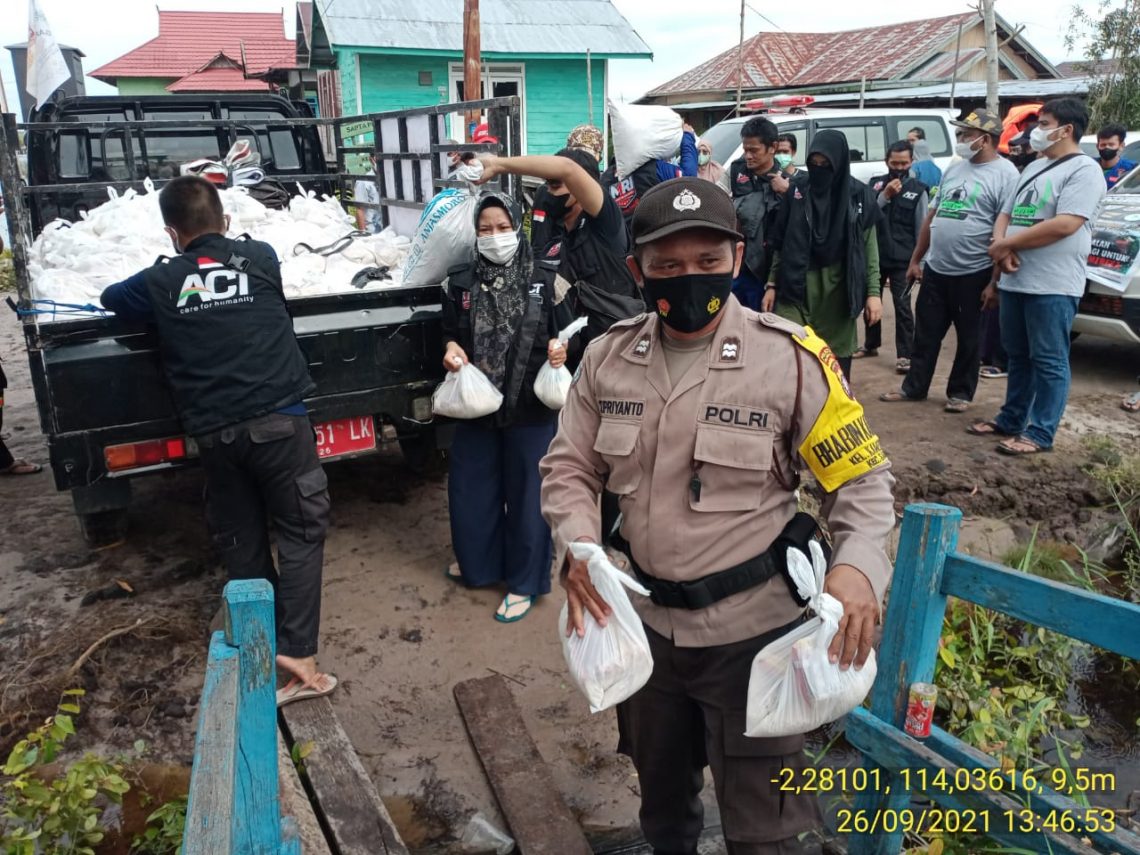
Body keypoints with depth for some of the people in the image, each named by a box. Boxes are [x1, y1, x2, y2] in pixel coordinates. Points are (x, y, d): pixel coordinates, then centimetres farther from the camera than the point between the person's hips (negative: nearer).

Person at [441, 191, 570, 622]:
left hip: (530, 407, -3)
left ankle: (524, 582, 23)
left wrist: (559, 348, -18)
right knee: (470, 489, 14)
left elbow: (562, 332, 3)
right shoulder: (460, 282, 3)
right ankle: (480, 563, 39)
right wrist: (450, 347, -11)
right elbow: (449, 333, 11)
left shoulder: (543, 281, -4)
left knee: (526, 492, 6)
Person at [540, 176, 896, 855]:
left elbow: (862, 476, -9)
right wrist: (577, 543, -17)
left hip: (752, 630, -4)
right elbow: (569, 469, 3)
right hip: (643, 621, 4)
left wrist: (859, 565, -28)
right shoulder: (609, 358, -4)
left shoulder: (790, 357, -15)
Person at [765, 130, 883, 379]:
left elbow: (870, 247, 2)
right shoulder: (797, 192, 4)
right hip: (796, 286, 0)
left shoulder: (859, 195, 2)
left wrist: (873, 292, -4)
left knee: (837, 361, 6)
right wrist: (772, 284, 6)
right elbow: (781, 243, 9)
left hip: (838, 289, 0)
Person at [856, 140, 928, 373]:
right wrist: (885, 195, -18)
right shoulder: (876, 184, 5)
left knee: (902, 306, -5)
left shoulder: (918, 190, -1)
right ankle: (871, 344, 34)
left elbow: (921, 229, 0)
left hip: (902, 259, -3)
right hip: (875, 255, 3)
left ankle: (904, 355, -1)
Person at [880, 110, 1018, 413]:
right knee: (926, 333, 13)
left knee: (969, 338, 9)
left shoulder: (1005, 174, -10)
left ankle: (960, 392, 21)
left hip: (974, 273, -6)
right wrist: (915, 260, 15)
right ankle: (914, 387, 24)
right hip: (935, 269, 6)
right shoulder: (954, 168, 12)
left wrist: (994, 281, -16)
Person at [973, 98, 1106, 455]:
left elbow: (1064, 225, -21)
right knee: (1018, 356, 16)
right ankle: (1011, 420, 26)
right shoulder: (1033, 168, 18)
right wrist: (1000, 246, -6)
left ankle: (1040, 434, 4)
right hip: (1015, 281, 8)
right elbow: (1005, 214, 17)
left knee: (1048, 361, -1)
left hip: (1053, 286, -8)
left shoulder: (1083, 171, -9)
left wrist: (1007, 244, -14)